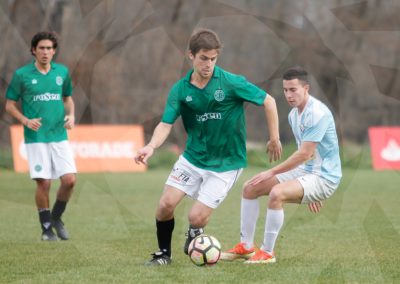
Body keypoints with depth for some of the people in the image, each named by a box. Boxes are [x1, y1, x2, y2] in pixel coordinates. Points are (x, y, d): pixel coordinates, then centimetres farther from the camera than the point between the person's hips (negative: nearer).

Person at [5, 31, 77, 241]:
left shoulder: (62, 72, 7)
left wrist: (71, 115, 2)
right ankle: (46, 228, 11)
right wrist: (26, 121, -13)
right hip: (36, 138, -3)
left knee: (69, 180, -7)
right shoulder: (22, 74, -2)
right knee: (43, 183, -6)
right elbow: (10, 105, 3)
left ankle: (56, 218, 17)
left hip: (59, 136, 3)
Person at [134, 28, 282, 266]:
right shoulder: (180, 90, -6)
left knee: (196, 217, -10)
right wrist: (151, 147, -31)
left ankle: (195, 233, 28)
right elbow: (166, 124, -11)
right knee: (166, 204, -9)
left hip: (225, 163, -3)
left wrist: (275, 139, -4)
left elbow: (268, 101, -7)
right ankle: (164, 253, 16)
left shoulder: (231, 83, -16)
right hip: (193, 157, 3)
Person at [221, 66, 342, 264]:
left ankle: (267, 252, -20)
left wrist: (271, 173, -19)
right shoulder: (294, 114, 10)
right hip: (304, 172, 10)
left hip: (324, 177, -10)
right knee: (250, 188, 4)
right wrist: (309, 194, 21)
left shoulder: (317, 113, -20)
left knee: (277, 193, -32)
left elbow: (304, 154, -24)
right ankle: (246, 246, 9)